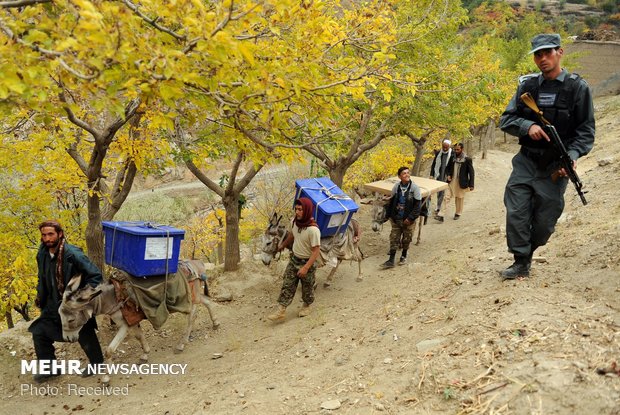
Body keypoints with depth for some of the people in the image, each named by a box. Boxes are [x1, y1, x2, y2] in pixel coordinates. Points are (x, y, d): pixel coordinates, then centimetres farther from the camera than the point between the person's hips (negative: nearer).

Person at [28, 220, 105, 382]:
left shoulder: (73, 254, -25)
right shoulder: (42, 254, -2)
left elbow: (95, 275, -23)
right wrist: (40, 295, 8)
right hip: (54, 305, 7)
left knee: (85, 337, 8)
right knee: (39, 333, 9)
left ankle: (97, 364, 33)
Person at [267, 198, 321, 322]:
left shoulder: (313, 230, -30)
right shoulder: (295, 221, -8)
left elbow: (316, 251, -26)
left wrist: (306, 268, -29)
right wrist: (283, 245, 30)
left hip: (307, 262, -6)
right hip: (294, 259, 6)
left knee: (307, 288, 16)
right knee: (287, 286, 5)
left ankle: (306, 306, 41)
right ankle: (281, 312, 9)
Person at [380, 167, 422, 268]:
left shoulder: (414, 187, -12)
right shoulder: (396, 187, -2)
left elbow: (418, 205, -11)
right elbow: (391, 202, 9)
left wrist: (410, 218, -14)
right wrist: (390, 215, 7)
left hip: (408, 220, -2)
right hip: (396, 218, 2)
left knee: (406, 239, 12)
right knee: (394, 238, 4)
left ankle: (404, 256, 34)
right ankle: (391, 260, 8)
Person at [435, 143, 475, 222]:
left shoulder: (467, 159, -8)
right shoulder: (452, 158, 3)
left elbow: (471, 173, -5)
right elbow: (448, 168, 17)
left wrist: (471, 185, -8)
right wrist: (448, 175, -2)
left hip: (461, 183, -3)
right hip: (451, 181, 3)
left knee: (459, 199, 11)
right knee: (446, 198, -4)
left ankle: (458, 214, 30)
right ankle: (441, 215, -6)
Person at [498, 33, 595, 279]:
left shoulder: (577, 87, -3)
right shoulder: (527, 85, 5)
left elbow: (586, 130, -3)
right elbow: (506, 119, 5)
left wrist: (573, 155, -19)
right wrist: (528, 126, -15)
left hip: (555, 166, -2)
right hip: (526, 160, 2)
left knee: (545, 220, 5)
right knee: (516, 212, -9)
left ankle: (528, 252, 30)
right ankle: (521, 263, 2)